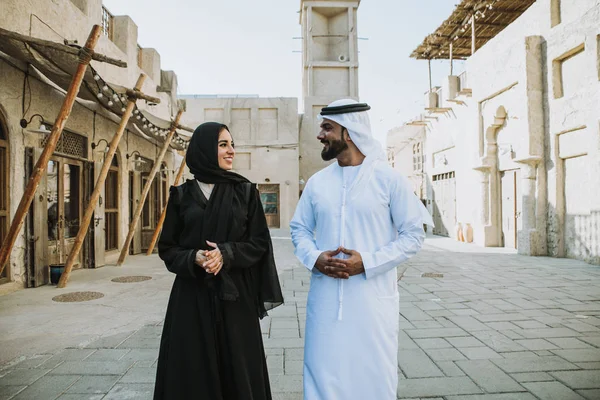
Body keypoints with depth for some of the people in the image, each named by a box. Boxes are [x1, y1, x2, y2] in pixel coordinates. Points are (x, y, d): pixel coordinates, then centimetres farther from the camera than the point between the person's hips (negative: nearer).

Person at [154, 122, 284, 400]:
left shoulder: (245, 191, 1)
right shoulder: (181, 195, 3)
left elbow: (260, 243, -1)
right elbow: (167, 247, 4)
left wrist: (226, 254, -17)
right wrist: (193, 258, -15)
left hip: (234, 296, 0)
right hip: (192, 297, 1)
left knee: (236, 367, 8)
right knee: (193, 369, 8)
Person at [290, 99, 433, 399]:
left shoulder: (388, 179, -5)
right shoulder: (317, 182, 6)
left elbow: (413, 234, -4)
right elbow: (299, 228, 12)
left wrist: (367, 262, -16)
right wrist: (315, 258, -9)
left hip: (373, 299, -3)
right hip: (325, 299, 3)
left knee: (373, 376, 12)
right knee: (323, 374, 13)